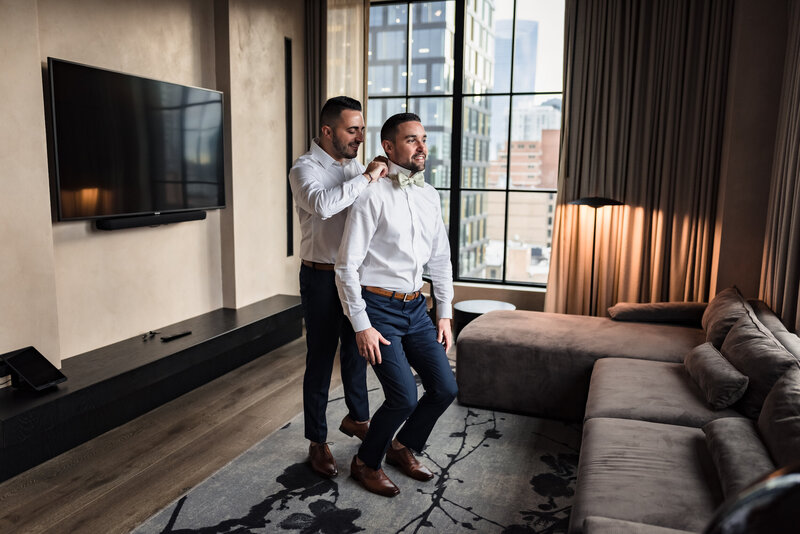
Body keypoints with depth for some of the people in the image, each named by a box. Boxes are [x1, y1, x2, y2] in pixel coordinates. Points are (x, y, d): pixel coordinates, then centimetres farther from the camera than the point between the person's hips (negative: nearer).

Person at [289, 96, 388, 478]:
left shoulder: (355, 168, 9)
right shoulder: (305, 169, -12)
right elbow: (321, 204, -35)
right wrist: (367, 178, -30)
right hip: (322, 277, -6)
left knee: (356, 349, 19)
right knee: (320, 359, 2)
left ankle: (357, 418, 39)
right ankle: (317, 442, 17)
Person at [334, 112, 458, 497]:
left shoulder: (430, 196, 8)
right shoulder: (372, 196, -14)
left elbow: (441, 259, 15)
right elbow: (346, 266, -13)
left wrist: (445, 313, 12)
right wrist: (361, 325, -14)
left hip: (416, 307, 7)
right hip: (379, 308, -7)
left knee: (444, 388, 5)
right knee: (404, 397, -12)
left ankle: (402, 448, 31)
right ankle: (366, 463, 17)